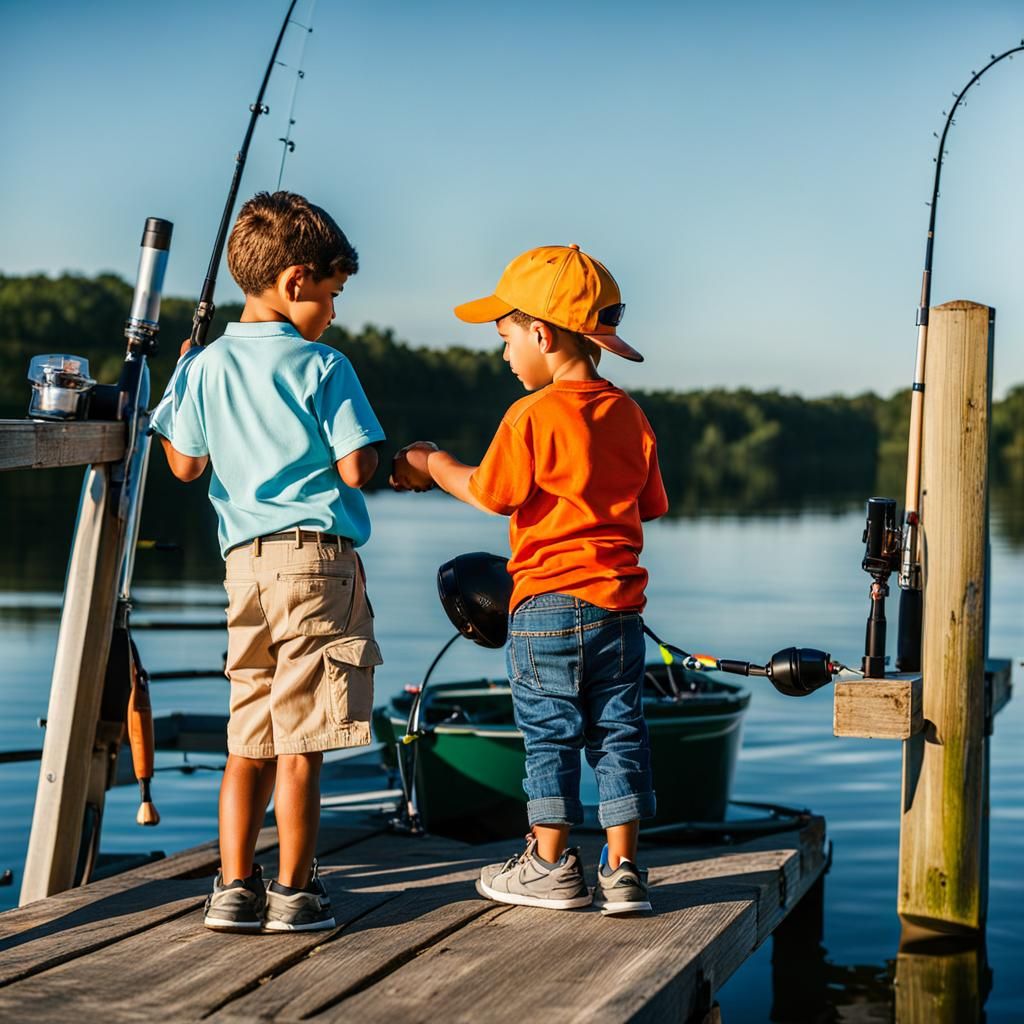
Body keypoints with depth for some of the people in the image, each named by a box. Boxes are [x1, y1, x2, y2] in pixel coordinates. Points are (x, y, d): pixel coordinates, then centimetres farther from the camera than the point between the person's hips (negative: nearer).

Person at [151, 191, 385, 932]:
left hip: (244, 561, 5)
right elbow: (355, 470, -10)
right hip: (315, 553, -5)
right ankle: (295, 892, 5)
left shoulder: (205, 366, 9)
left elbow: (185, 463, 16)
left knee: (250, 740, 12)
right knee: (301, 741, -1)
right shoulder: (322, 365, -6)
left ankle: (235, 887, 14)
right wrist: (359, 451, 13)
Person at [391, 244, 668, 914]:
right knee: (619, 732, 8)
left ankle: (552, 865, 12)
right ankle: (624, 871, 9)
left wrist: (432, 466, 10)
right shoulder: (631, 416, 6)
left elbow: (491, 494, -6)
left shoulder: (534, 415, -12)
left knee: (550, 734, 5)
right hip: (621, 601, 5)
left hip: (548, 601, -5)